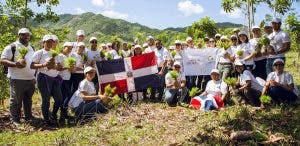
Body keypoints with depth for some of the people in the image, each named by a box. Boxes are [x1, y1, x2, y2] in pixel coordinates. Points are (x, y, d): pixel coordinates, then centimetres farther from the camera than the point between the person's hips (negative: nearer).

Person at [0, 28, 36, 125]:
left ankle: (29, 117, 27)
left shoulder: (31, 48, 16)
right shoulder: (12, 47, -5)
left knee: (28, 100, 16)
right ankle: (15, 120, 14)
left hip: (31, 79, 6)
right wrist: (15, 64, -27)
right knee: (16, 101, 3)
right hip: (17, 80, -6)